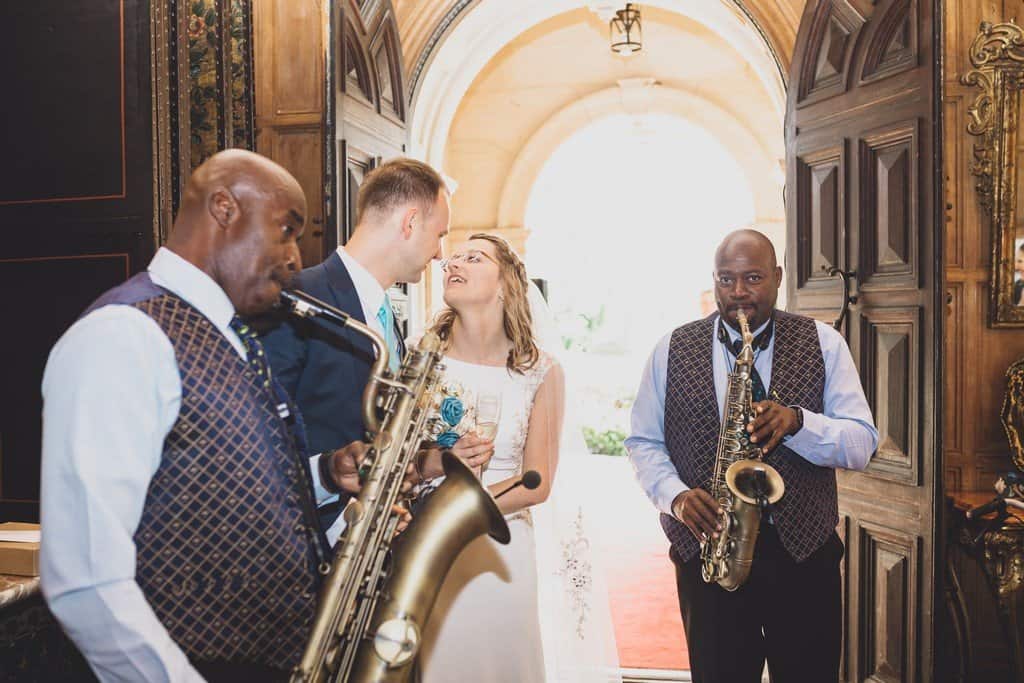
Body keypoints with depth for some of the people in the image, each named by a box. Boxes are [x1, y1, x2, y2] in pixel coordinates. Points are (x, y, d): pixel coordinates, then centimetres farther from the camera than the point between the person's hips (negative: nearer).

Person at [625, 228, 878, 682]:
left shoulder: (823, 343, 1)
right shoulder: (672, 350, 2)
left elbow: (862, 445, -3)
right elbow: (643, 442, 5)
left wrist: (796, 422, -22)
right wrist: (676, 496, -13)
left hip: (804, 550, 0)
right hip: (705, 547, 0)